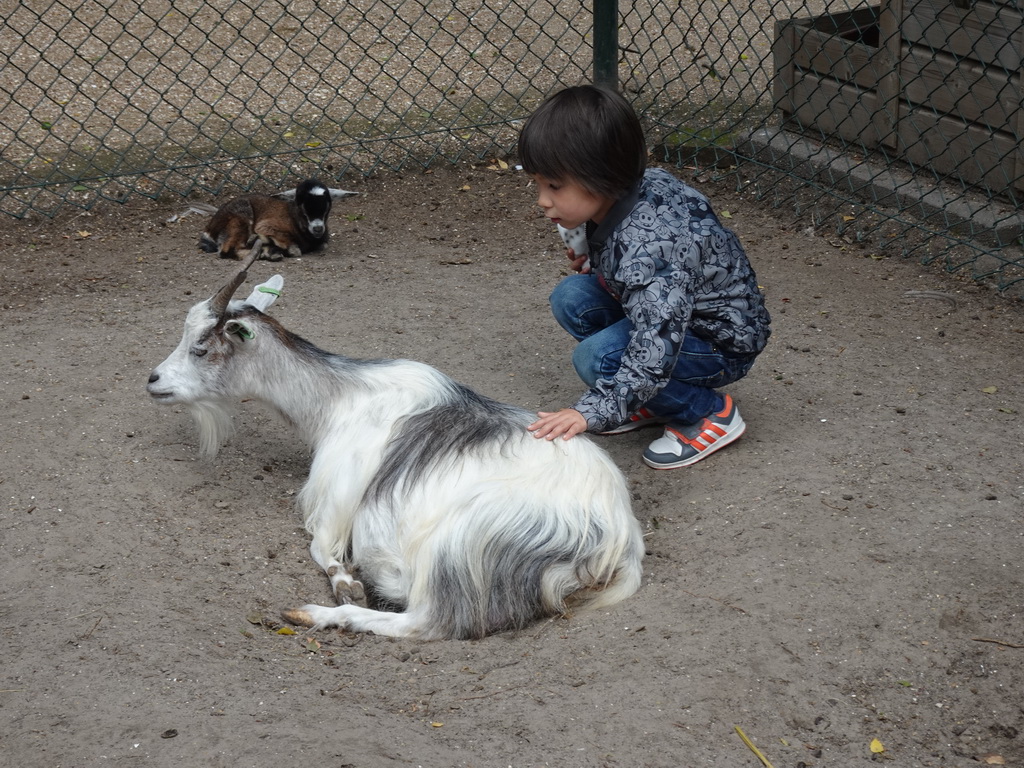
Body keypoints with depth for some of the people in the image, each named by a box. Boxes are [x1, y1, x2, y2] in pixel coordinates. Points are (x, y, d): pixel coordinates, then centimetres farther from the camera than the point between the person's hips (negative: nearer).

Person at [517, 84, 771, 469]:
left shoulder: (649, 243, -36)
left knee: (597, 359, -27)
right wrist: (591, 257, -3)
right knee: (571, 297, -5)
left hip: (724, 345, -9)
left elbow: (655, 350, -41)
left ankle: (711, 412, -5)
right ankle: (651, 399, 7)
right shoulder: (639, 185, -10)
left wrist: (591, 412, -46)